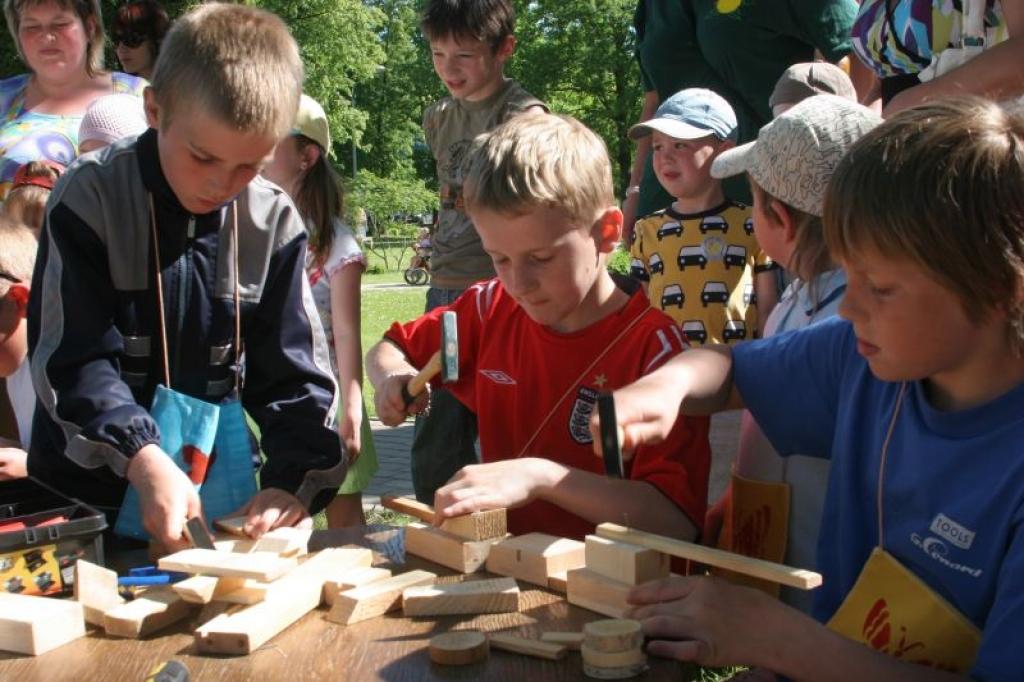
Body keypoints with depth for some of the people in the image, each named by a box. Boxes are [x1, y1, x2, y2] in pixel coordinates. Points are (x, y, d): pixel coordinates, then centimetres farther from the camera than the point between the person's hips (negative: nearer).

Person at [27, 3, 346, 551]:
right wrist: (144, 460, -27)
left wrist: (291, 483, -16)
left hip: (219, 497, 3)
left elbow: (296, 377, 1)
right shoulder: (90, 201, -8)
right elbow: (71, 361, -12)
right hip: (87, 493, -3)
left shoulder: (273, 224, -1)